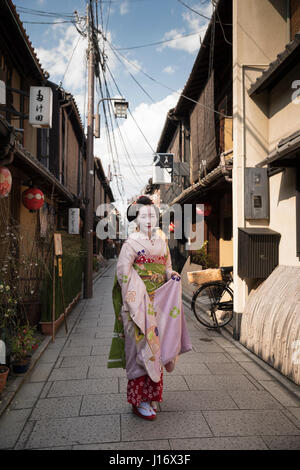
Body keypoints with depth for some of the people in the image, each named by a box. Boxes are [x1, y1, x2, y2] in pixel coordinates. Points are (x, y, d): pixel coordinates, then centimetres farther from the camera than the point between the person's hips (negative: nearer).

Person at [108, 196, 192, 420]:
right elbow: (123, 270, -13)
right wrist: (138, 295, -18)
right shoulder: (132, 242, -7)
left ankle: (151, 395, 26)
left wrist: (172, 275, 0)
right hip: (139, 302, -6)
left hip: (158, 301, 6)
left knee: (156, 345, 11)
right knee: (142, 345, -4)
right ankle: (139, 401, 8)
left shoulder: (161, 240, 12)